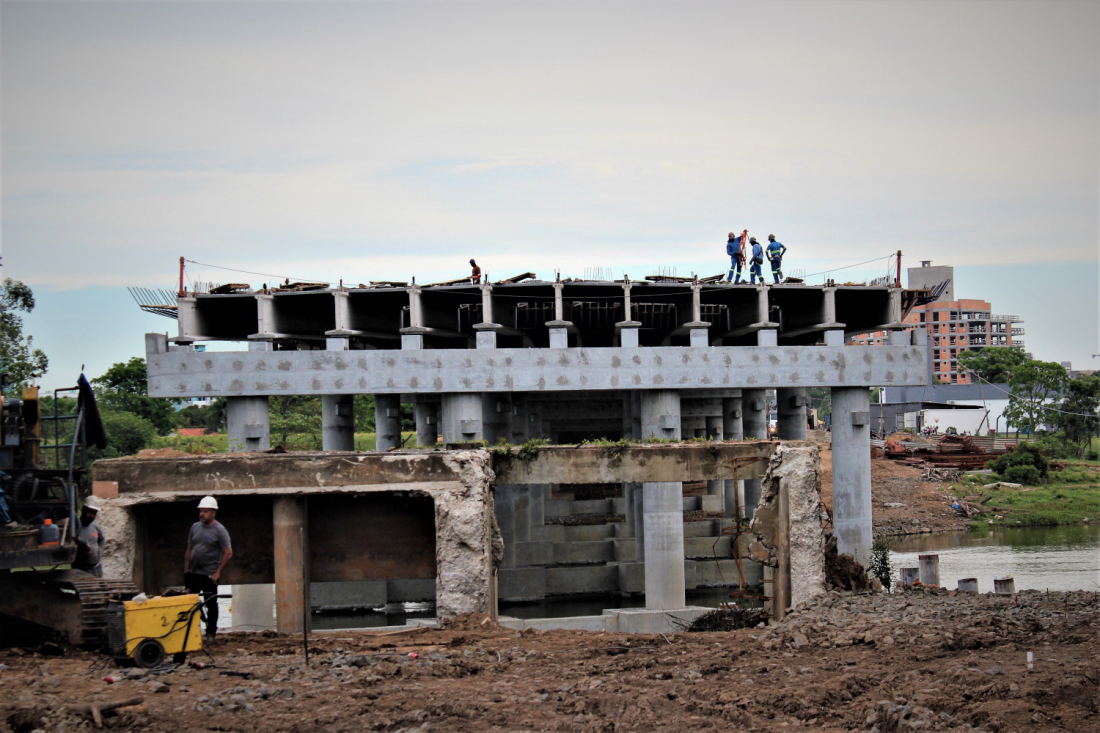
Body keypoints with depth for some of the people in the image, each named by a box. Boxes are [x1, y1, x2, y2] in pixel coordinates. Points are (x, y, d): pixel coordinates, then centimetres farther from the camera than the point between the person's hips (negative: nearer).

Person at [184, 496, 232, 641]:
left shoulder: (219, 530, -9)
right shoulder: (195, 527, 9)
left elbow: (228, 553, -11)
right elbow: (189, 549, 15)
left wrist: (217, 572, -14)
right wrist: (186, 569, 8)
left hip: (209, 574, -6)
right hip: (194, 573, 6)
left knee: (211, 604, 3)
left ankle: (210, 634, 11)